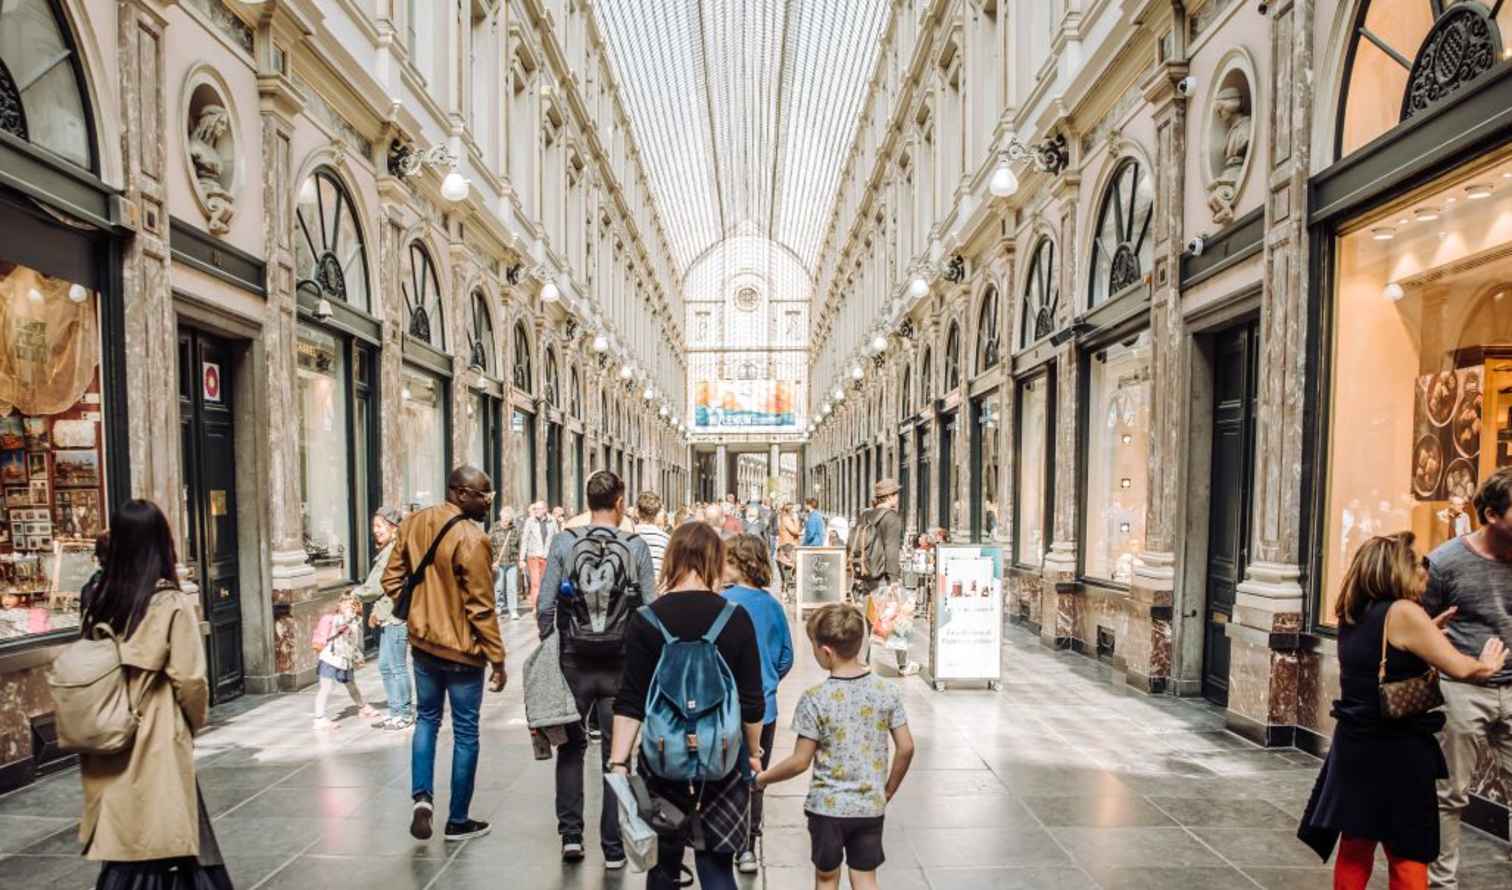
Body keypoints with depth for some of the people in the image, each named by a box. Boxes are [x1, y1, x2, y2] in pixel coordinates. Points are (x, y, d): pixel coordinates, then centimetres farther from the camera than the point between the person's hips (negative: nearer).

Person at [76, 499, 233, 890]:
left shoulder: (101, 603, 1)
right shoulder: (173, 604, -15)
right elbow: (189, 680, -14)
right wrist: (196, 721, 4)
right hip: (157, 743, -5)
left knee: (123, 840, 15)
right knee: (164, 842, 6)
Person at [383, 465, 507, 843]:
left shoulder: (413, 523, 0)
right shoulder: (471, 539, -22)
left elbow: (392, 579, 6)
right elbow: (480, 607, -20)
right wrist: (498, 659, -12)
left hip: (423, 642, 6)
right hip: (462, 650, -6)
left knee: (426, 717, 24)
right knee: (465, 732, 8)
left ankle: (421, 794, 9)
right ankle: (458, 821, 19)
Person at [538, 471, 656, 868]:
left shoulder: (564, 543, -5)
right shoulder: (636, 547, -7)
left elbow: (545, 605, -6)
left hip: (574, 661, 1)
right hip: (621, 664, -1)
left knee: (571, 745, 20)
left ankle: (570, 833, 19)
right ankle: (612, 848, 17)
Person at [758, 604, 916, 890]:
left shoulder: (815, 699, -18)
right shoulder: (887, 690, -6)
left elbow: (800, 762, -13)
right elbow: (906, 748, -2)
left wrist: (763, 778, 4)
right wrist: (888, 791, 12)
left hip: (827, 806, -3)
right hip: (871, 806, 3)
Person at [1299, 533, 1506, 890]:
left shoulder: (1354, 615, 7)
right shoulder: (1404, 612, -14)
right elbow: (1461, 669, -14)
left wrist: (1428, 630, 17)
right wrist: (1487, 664, 6)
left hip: (1354, 747, 6)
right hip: (1395, 753, -6)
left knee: (1355, 847, 17)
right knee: (1407, 855, 6)